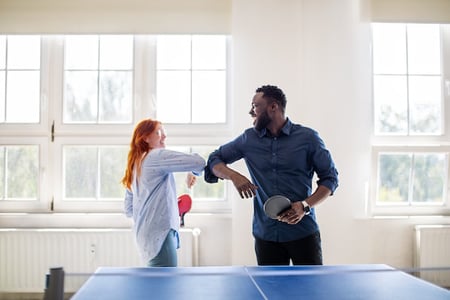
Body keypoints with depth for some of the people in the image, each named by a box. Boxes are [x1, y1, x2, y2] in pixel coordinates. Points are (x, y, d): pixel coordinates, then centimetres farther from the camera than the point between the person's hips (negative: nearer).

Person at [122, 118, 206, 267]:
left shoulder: (135, 166, 19)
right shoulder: (157, 156, -7)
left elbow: (129, 210, 22)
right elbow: (198, 161, -15)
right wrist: (192, 174, 7)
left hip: (145, 236, 9)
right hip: (160, 235, -9)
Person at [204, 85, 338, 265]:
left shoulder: (307, 137, -2)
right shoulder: (248, 139, 6)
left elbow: (330, 178, 1)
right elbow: (214, 160, 13)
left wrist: (305, 206, -16)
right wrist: (234, 176, -9)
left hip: (303, 232, -2)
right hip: (266, 234, 3)